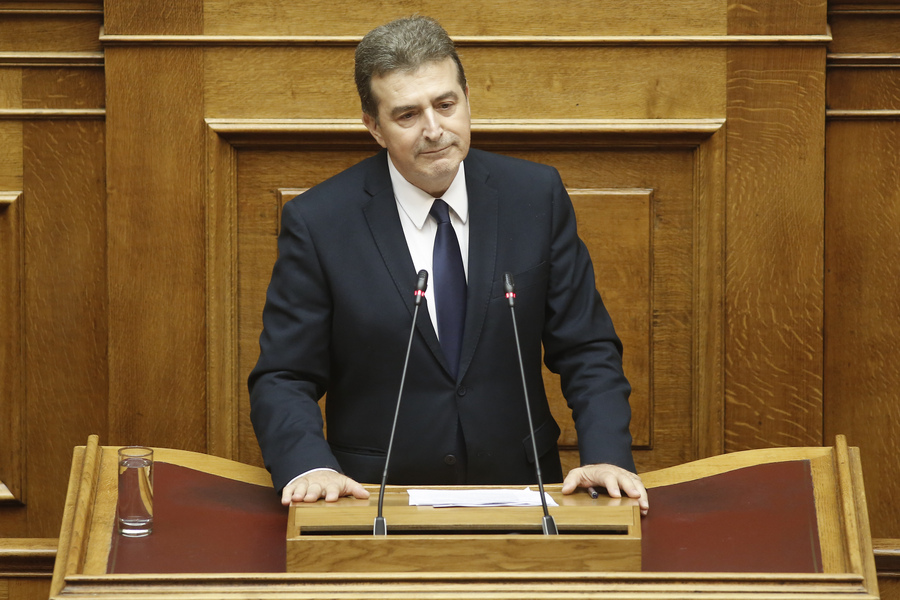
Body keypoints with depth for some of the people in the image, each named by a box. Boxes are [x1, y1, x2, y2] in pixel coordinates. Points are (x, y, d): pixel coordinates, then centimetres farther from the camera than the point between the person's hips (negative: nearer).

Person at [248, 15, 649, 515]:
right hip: (377, 498, -1)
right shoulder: (317, 222, -3)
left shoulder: (536, 196, 3)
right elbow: (283, 379, -2)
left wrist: (607, 457, -12)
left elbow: (586, 351, 6)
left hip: (517, 488, 1)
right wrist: (309, 467, -22)